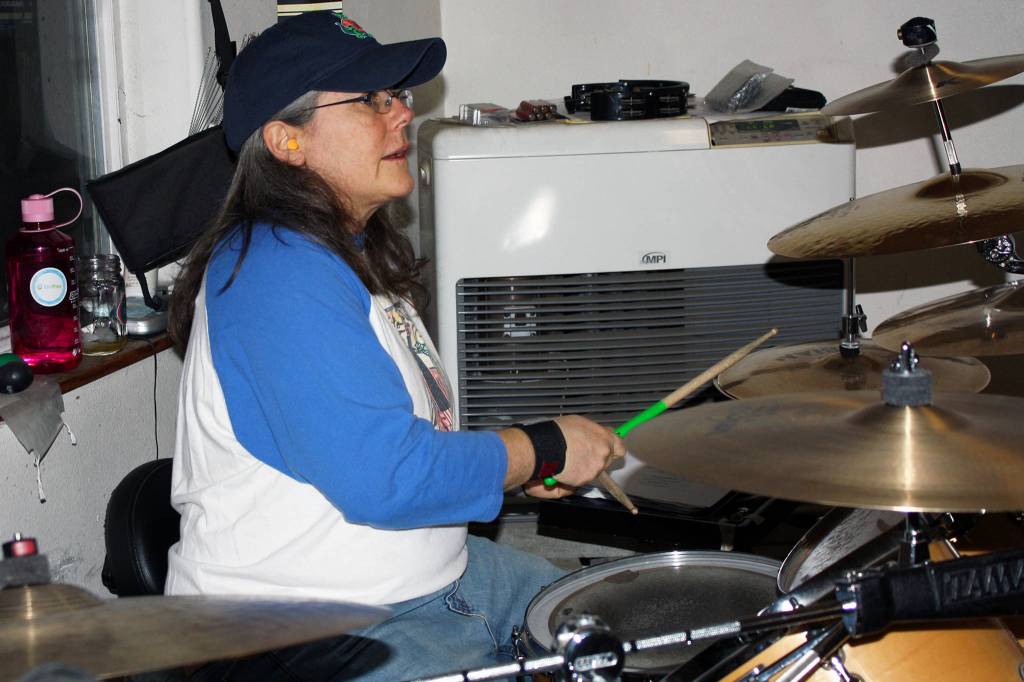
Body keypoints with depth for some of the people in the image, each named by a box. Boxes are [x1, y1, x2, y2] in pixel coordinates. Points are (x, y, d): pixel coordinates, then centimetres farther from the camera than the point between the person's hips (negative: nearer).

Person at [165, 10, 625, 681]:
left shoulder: (359, 250, 10)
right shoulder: (279, 274, -24)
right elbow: (385, 479, -30)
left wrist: (514, 460, 6)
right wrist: (543, 450, -16)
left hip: (435, 574, 11)